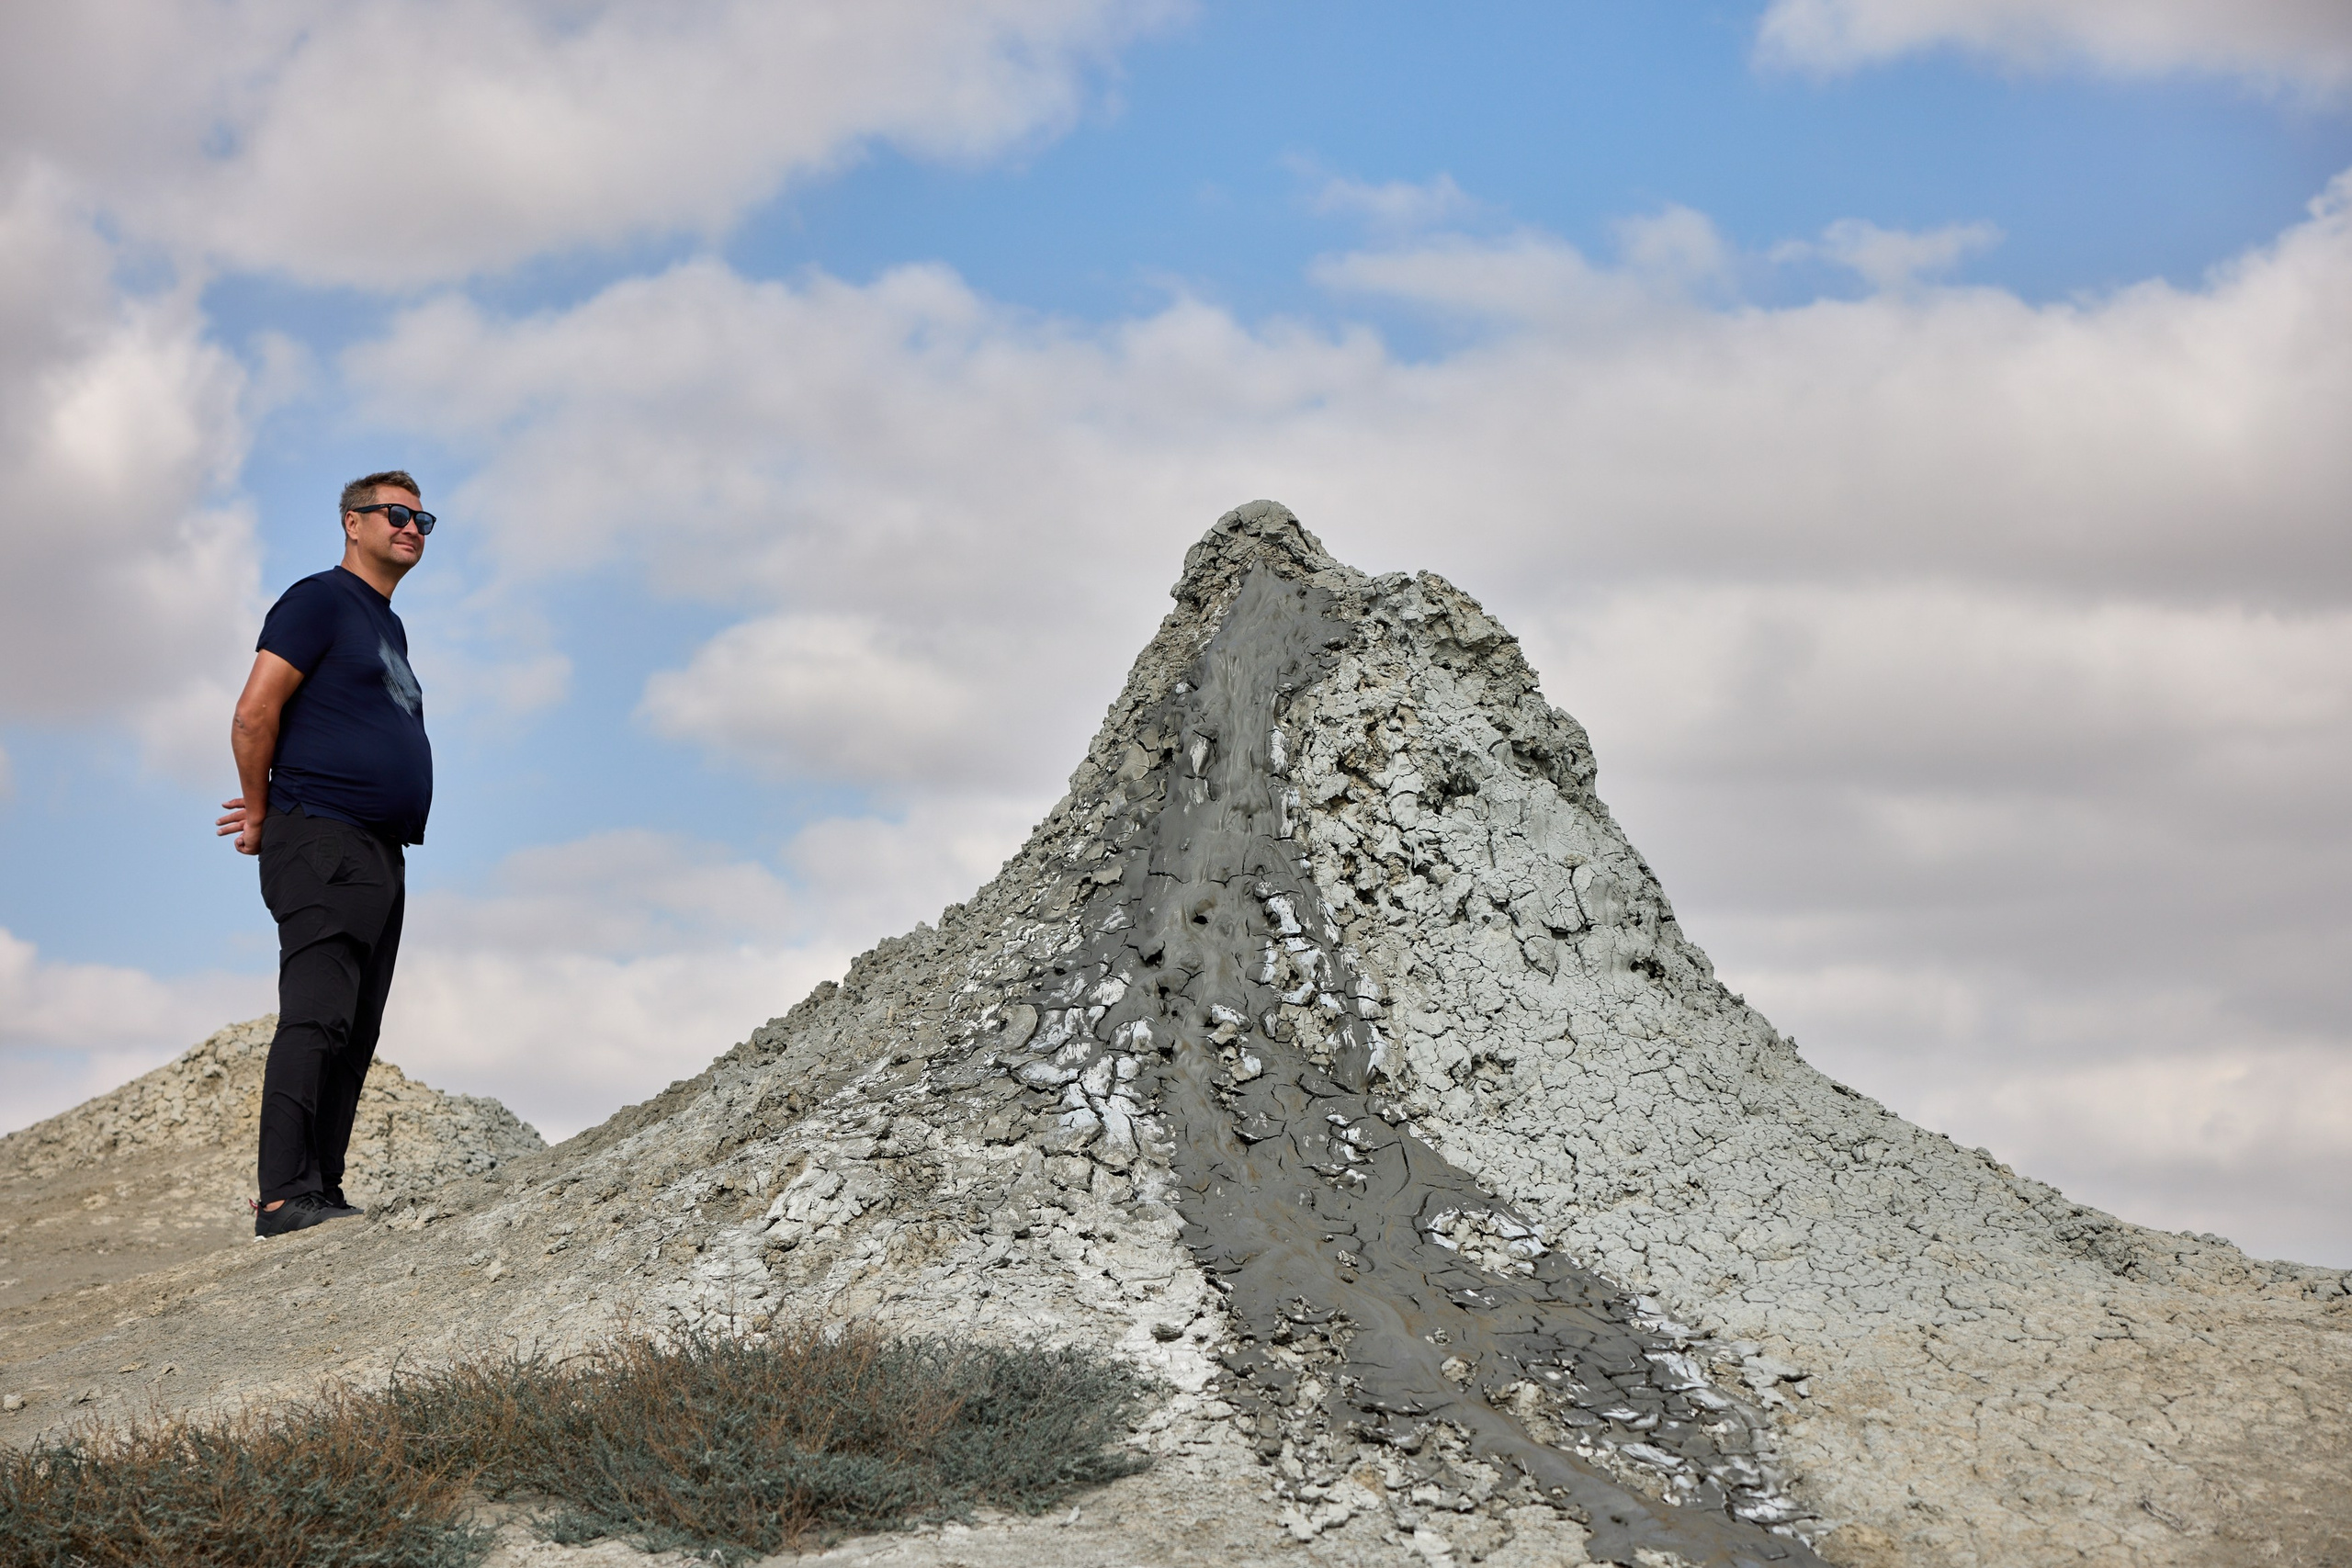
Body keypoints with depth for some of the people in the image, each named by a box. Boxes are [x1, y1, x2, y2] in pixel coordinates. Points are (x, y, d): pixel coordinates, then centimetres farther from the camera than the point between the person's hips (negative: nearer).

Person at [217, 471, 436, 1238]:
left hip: (382, 854, 9)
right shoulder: (321, 600, -4)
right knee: (316, 1019, -16)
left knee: (354, 1036, 6)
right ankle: (284, 1196, -20)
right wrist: (262, 814, -3)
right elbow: (255, 714, -12)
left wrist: (270, 808, 15)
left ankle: (322, 1195, 7)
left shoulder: (389, 627, 23)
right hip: (323, 845, -9)